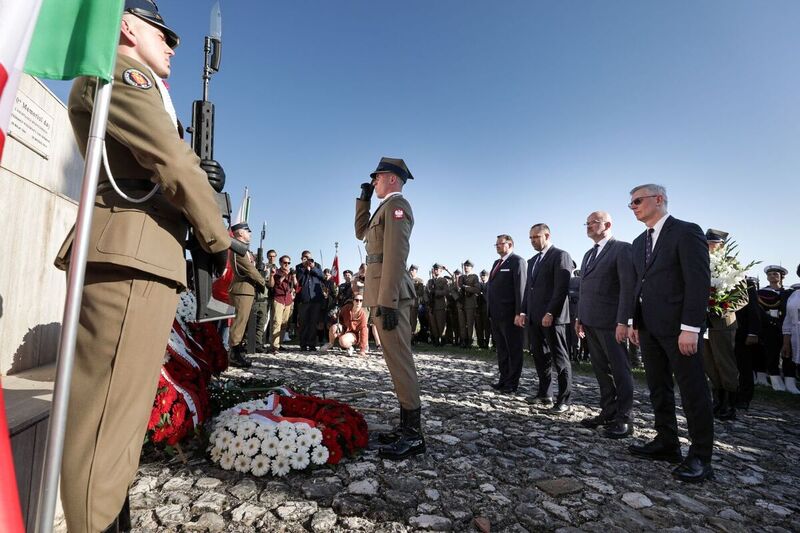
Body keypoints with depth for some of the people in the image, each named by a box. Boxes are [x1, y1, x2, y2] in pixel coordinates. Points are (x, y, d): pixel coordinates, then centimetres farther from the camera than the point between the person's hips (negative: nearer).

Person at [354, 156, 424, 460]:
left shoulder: (396, 205, -8)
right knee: (397, 361, 11)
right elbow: (361, 232, 34)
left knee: (400, 361, -7)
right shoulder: (385, 207, 22)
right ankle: (407, 426, 20)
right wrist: (364, 199, 25)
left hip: (390, 296, -10)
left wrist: (388, 301, -24)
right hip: (384, 295, 10)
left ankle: (413, 435, 2)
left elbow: (396, 256, -19)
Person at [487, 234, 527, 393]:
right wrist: (490, 310, 11)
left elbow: (520, 288, -14)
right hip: (496, 314, 8)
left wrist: (519, 313, -19)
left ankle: (512, 384, 15)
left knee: (514, 350, 5)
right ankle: (504, 380, 27)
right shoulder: (497, 263, 18)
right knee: (501, 350, 16)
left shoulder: (517, 261, -7)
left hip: (509, 314, -8)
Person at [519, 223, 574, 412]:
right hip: (534, 317, 8)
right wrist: (524, 311, 11)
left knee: (560, 359, 1)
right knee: (539, 356, 12)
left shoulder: (560, 255, -6)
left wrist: (550, 313, -19)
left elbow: (562, 288, -14)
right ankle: (545, 394, 24)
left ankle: (563, 400, 9)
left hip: (552, 317, -8)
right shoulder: (532, 261, 19)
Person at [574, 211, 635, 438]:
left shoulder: (622, 249, -7)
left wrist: (623, 321, -19)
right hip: (590, 322, 8)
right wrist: (579, 317, 15)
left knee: (619, 370, 3)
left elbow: (628, 287, -14)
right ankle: (608, 413, 24)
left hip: (610, 322, -8)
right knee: (601, 370, 13)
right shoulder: (588, 254, 18)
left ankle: (624, 419, 13)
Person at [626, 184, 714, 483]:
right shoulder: (640, 242, 15)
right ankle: (666, 444, 24)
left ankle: (700, 458, 13)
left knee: (693, 391, 2)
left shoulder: (687, 232, -7)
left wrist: (690, 328, -19)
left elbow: (699, 281, -14)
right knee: (658, 389, 13)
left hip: (678, 327, -7)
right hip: (649, 328, 8)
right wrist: (635, 322, 11)